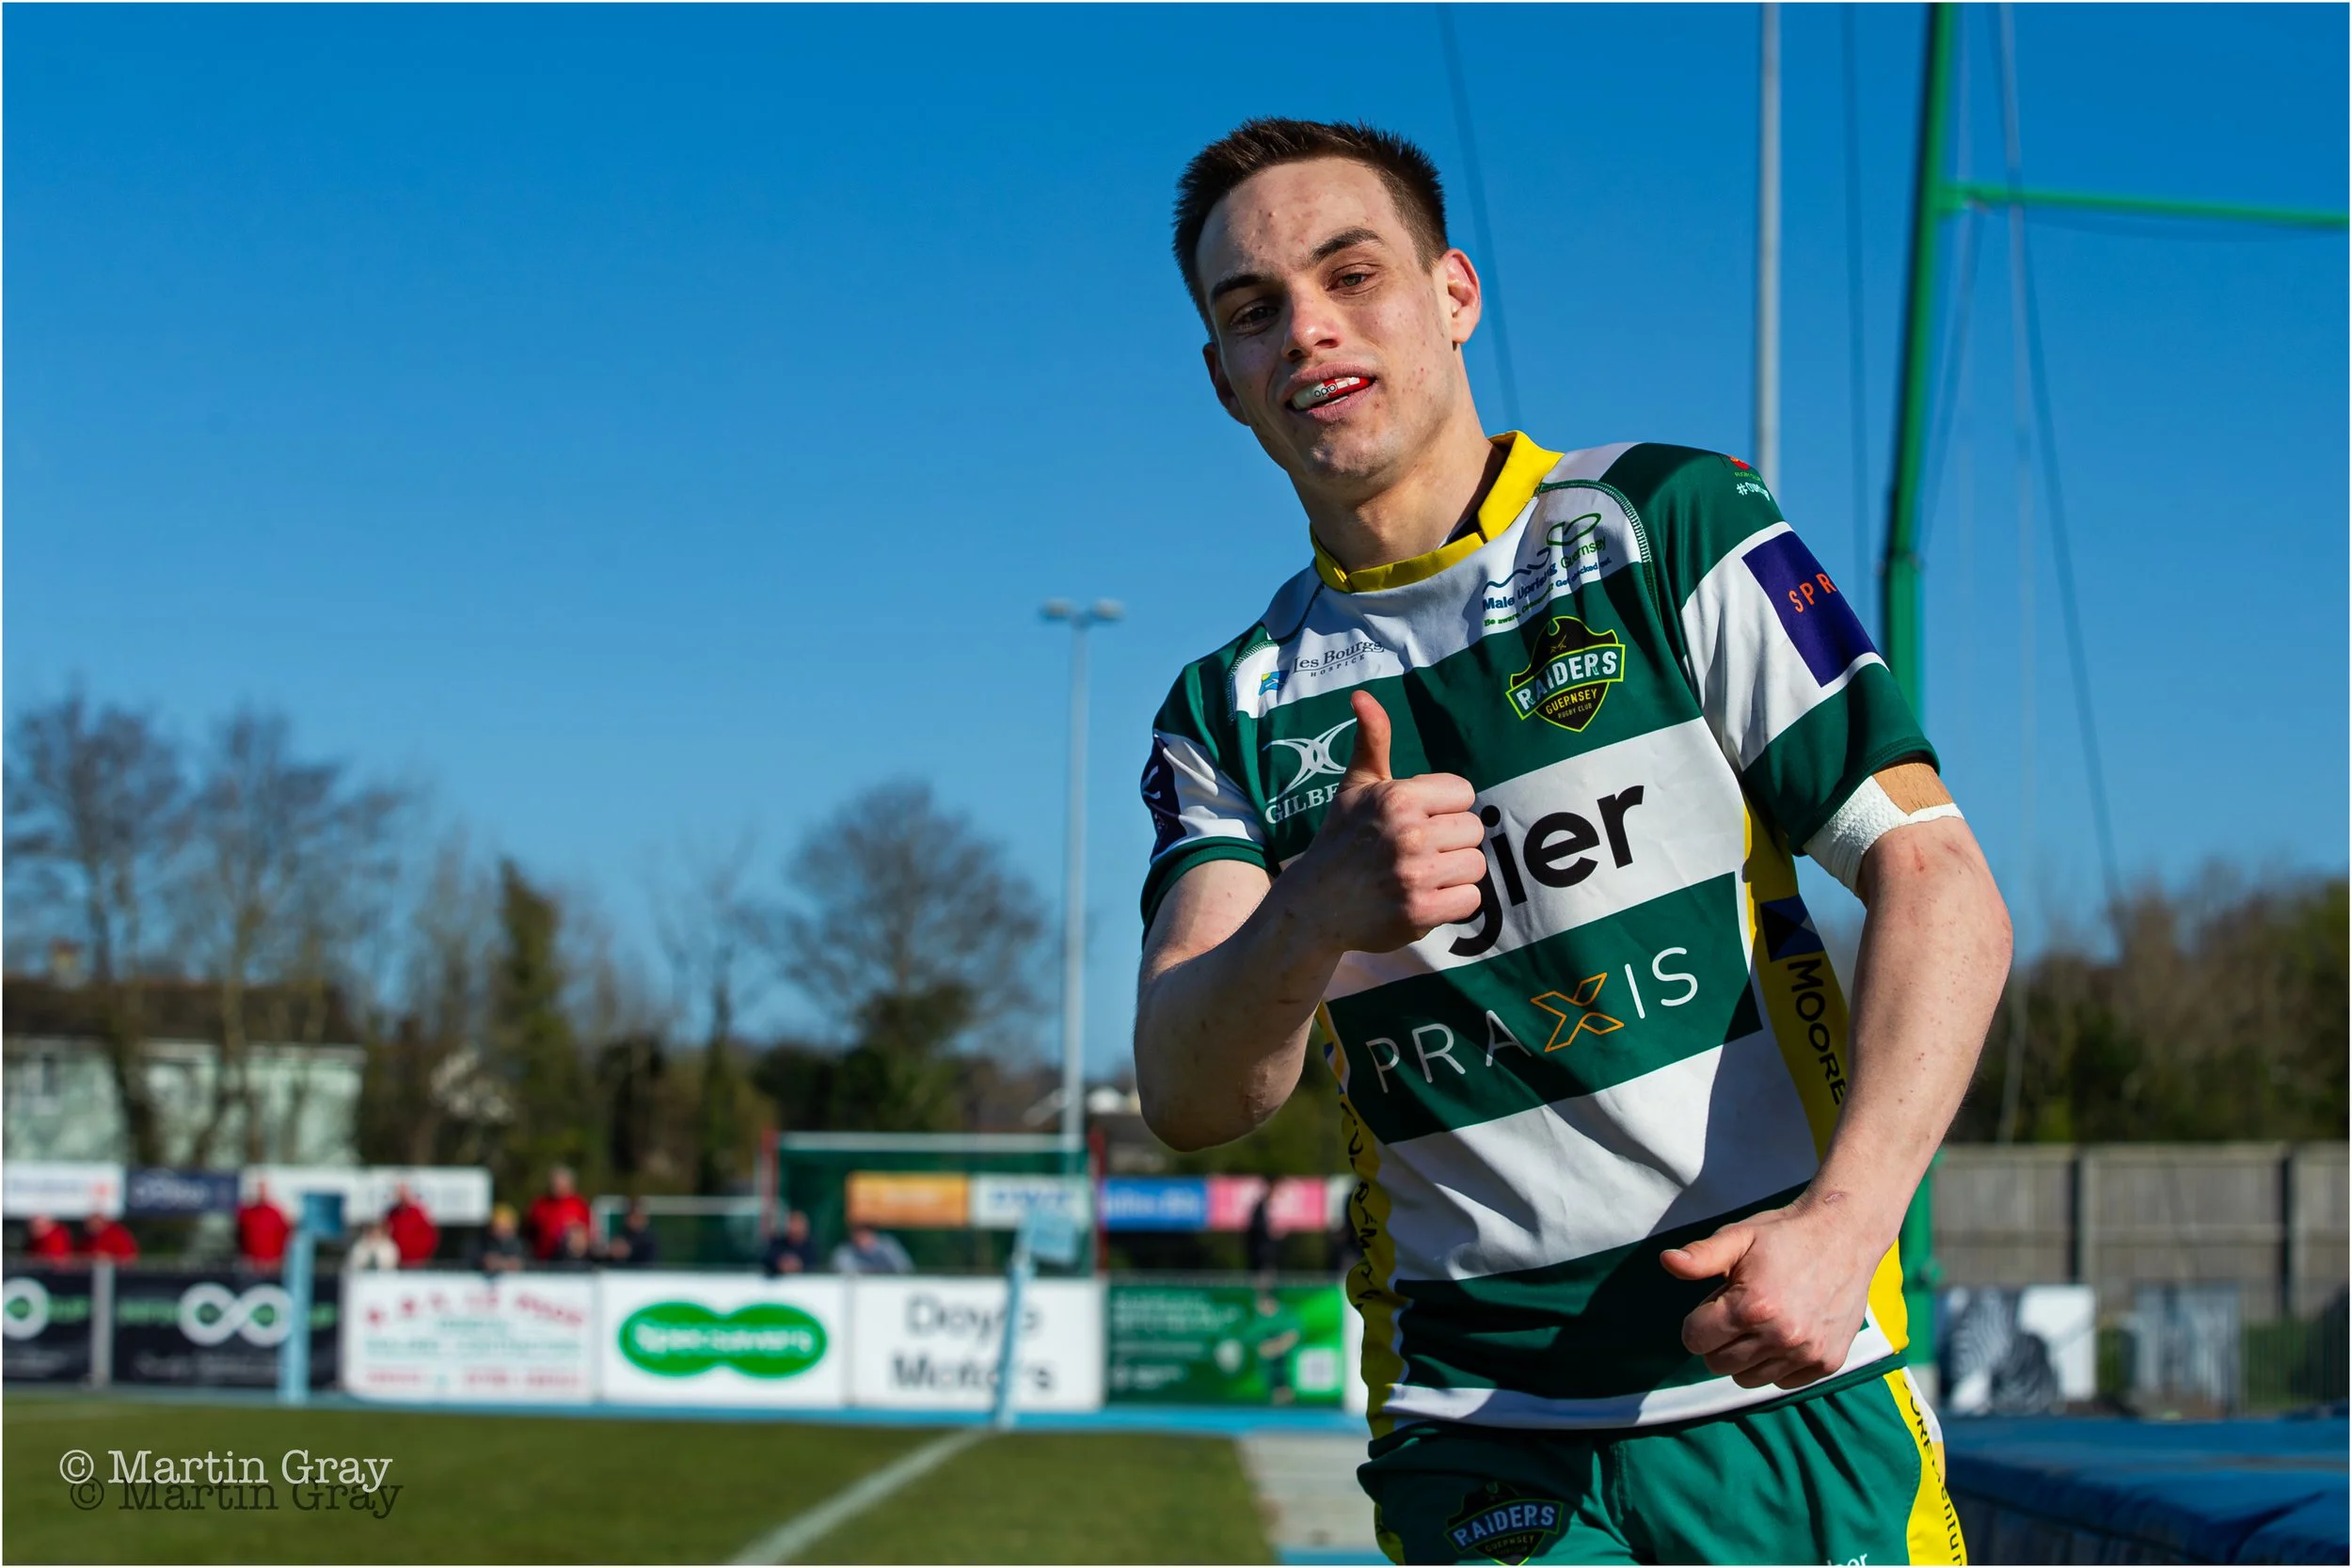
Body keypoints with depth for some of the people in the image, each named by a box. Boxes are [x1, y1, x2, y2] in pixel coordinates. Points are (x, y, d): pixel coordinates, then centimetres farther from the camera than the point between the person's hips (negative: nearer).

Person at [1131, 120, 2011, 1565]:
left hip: (1785, 1393, -1)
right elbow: (1187, 1100, -6)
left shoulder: (1674, 528, 2)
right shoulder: (1229, 715, 9)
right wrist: (1311, 916, -27)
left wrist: (1842, 1220, -19)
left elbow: (1939, 885, -5)